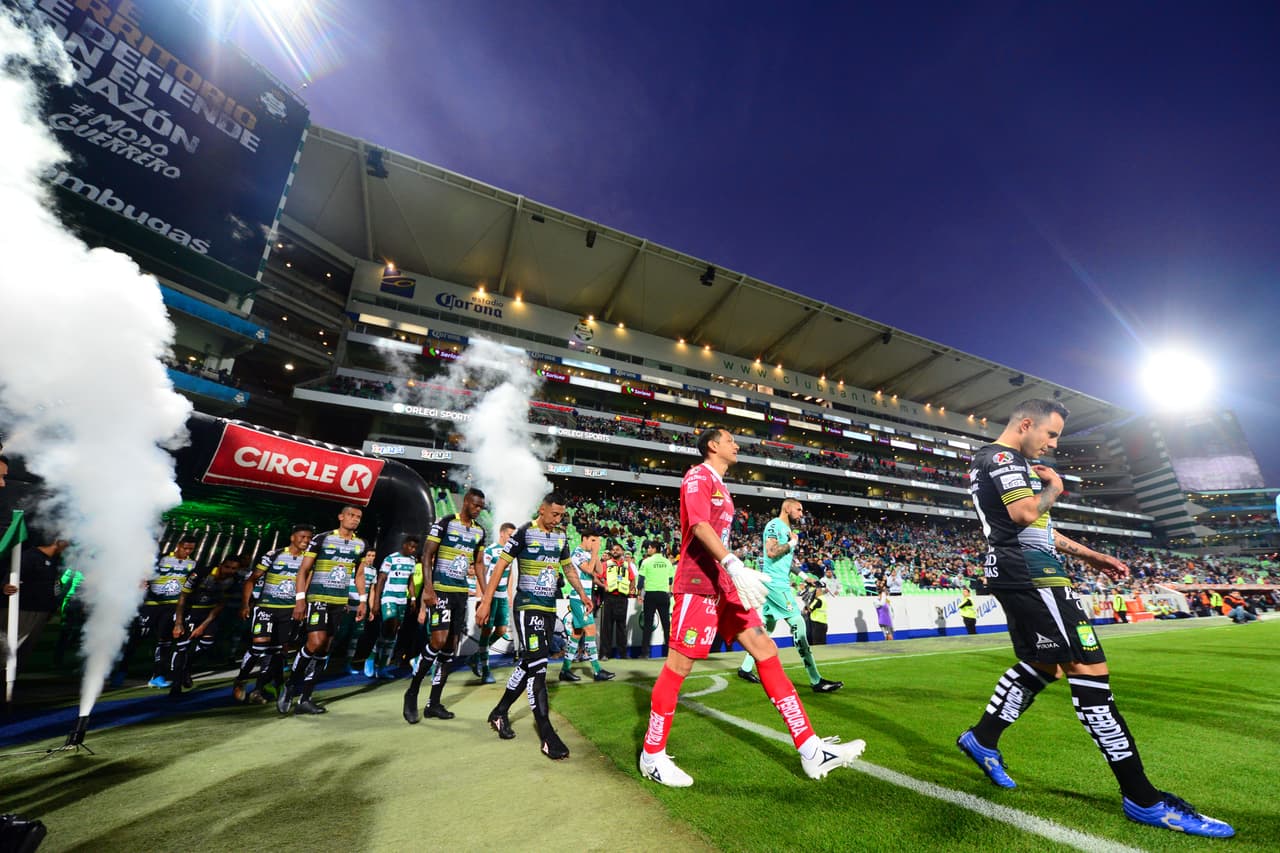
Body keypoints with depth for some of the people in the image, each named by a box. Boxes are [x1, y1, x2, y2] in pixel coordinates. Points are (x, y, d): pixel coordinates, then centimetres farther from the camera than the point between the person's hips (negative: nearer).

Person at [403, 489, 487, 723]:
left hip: (462, 593, 6)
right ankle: (412, 693, 8)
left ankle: (434, 703, 19)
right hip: (440, 590, -6)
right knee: (438, 640, -15)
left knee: (451, 647, 7)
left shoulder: (479, 531, 10)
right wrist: (428, 588, -17)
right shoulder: (445, 523, -7)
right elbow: (427, 555, -8)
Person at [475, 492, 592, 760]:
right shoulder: (524, 532, -11)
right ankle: (547, 734, -4)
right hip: (527, 607, -6)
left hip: (549, 608, 7)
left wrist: (582, 593, 16)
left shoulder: (561, 536, 7)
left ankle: (499, 712, 32)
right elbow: (501, 566, -10)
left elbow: (568, 567, 20)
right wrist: (486, 601, -13)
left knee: (529, 664, 13)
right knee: (537, 666, -10)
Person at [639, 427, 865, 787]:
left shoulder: (720, 485, 21)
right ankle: (652, 757, 16)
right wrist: (733, 564, -34)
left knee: (765, 649, 5)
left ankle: (811, 750, 11)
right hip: (699, 583, -9)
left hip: (724, 583, 10)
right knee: (680, 664, -1)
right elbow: (700, 526, -24)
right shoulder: (698, 476, -8)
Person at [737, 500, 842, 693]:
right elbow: (771, 552, -24)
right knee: (798, 624, -9)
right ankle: (816, 680, -4)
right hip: (776, 582, -10)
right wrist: (792, 543, -12)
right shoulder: (774, 525, -12)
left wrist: (804, 576, 16)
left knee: (767, 626, 14)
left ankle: (746, 668, 23)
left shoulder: (788, 529, 18)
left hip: (780, 583, 10)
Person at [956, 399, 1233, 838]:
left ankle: (982, 738, 25)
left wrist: (1090, 556, 25)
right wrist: (1053, 487, -4)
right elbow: (1024, 514, -23)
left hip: (1018, 573, 11)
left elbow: (1038, 529, 28)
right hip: (1030, 573, -11)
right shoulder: (1002, 457, -11)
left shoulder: (1000, 462, 23)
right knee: (1088, 667, -6)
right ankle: (1142, 799, 4)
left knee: (1040, 665, 18)